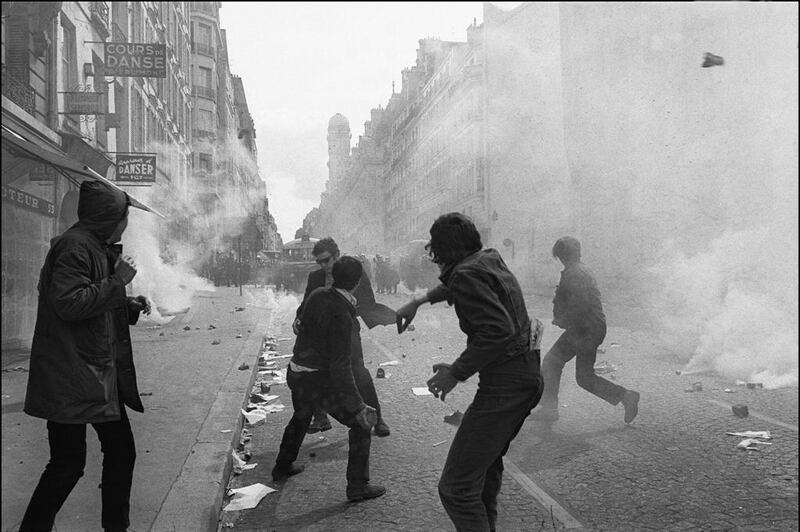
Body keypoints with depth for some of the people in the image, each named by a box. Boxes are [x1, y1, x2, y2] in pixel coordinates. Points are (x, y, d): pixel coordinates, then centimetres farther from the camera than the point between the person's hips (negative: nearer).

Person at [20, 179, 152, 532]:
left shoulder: (98, 248, 17)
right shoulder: (75, 246, -14)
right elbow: (68, 304, -25)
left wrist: (129, 307, 11)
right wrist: (117, 281, -19)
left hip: (101, 377, 10)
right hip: (71, 380, -10)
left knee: (122, 451, 14)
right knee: (68, 463, -5)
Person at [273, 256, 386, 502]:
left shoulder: (317, 295, -3)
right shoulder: (341, 314, -25)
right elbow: (340, 366, -26)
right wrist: (358, 405, -23)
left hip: (296, 372, 8)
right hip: (318, 380, -8)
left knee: (301, 417, 33)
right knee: (360, 424, 3)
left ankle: (283, 467, 50)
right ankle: (357, 486, 8)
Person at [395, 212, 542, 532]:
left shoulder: (466, 274, -17)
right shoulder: (489, 259, 11)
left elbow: (498, 330, -28)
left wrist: (456, 373, -21)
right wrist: (419, 301, 35)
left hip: (504, 382, -11)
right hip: (529, 374, 11)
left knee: (456, 487, -11)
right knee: (487, 463, 30)